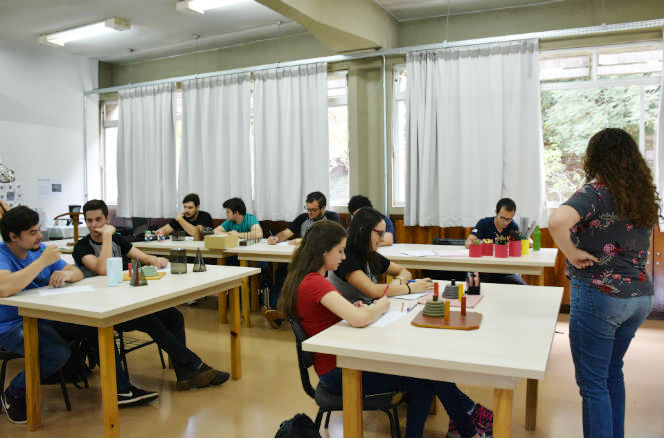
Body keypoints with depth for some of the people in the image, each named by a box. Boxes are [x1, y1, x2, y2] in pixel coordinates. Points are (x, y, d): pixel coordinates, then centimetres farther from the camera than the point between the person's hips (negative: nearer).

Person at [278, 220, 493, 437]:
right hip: (338, 373, -10)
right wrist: (382, 306, -13)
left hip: (338, 361, 10)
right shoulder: (314, 282, -23)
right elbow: (358, 319, -34)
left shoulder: (304, 279, 8)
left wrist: (354, 308, 0)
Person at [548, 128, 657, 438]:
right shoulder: (643, 195, 8)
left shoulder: (596, 192, -15)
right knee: (613, 372, 24)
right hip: (640, 296, 8)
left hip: (598, 296, -8)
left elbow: (557, 221, -35)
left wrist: (573, 254, -20)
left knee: (593, 383, 3)